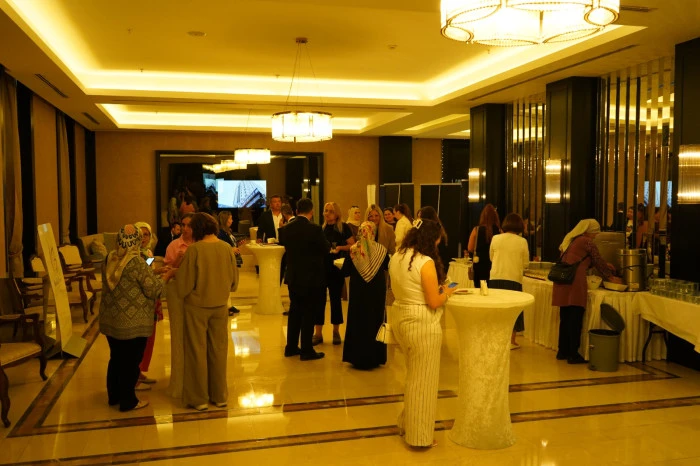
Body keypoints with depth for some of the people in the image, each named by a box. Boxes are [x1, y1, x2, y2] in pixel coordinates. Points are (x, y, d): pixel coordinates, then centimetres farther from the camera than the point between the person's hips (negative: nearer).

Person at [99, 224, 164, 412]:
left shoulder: (110, 259, 2)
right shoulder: (137, 262, -20)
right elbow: (153, 289, -16)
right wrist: (160, 278, 3)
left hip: (110, 319, 7)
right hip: (132, 321, -7)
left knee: (116, 358, 20)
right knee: (131, 362, 5)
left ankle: (114, 396, 32)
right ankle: (128, 401, 15)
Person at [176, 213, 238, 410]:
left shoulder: (194, 249, -18)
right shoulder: (226, 248, -6)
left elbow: (184, 283, -12)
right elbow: (234, 281, 3)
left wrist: (182, 295, 8)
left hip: (197, 306, -3)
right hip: (220, 305, 4)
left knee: (197, 351, 9)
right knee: (219, 350, 14)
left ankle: (199, 398, 17)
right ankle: (219, 396, 24)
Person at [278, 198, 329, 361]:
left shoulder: (286, 228, -2)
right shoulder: (315, 229, -18)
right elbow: (326, 248, -7)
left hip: (293, 276, 6)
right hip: (311, 277, -6)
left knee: (294, 311, 16)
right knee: (308, 313, 2)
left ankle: (291, 347, 24)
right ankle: (306, 350, 7)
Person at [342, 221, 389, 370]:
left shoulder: (353, 250, -11)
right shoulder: (381, 249, -8)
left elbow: (345, 271, -7)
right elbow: (388, 267, 5)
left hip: (358, 291, -1)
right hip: (377, 291, 1)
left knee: (358, 321, 11)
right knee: (375, 321, 13)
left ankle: (358, 358, 15)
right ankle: (374, 357, 20)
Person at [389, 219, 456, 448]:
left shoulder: (396, 257, 5)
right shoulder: (426, 262, -20)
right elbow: (434, 302, -19)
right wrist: (447, 292, 1)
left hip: (401, 317, 8)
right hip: (422, 324, -8)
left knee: (413, 375, 23)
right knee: (422, 379, 6)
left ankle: (406, 423, 35)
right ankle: (419, 436, 19)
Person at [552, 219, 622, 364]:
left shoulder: (571, 241, 22)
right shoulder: (587, 242, -2)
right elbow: (598, 262, 6)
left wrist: (605, 266, 36)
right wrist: (610, 277, 21)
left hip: (562, 282, 8)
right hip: (575, 283, -8)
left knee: (565, 318, 14)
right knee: (575, 319, -1)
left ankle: (563, 351, 21)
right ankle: (573, 354, 3)